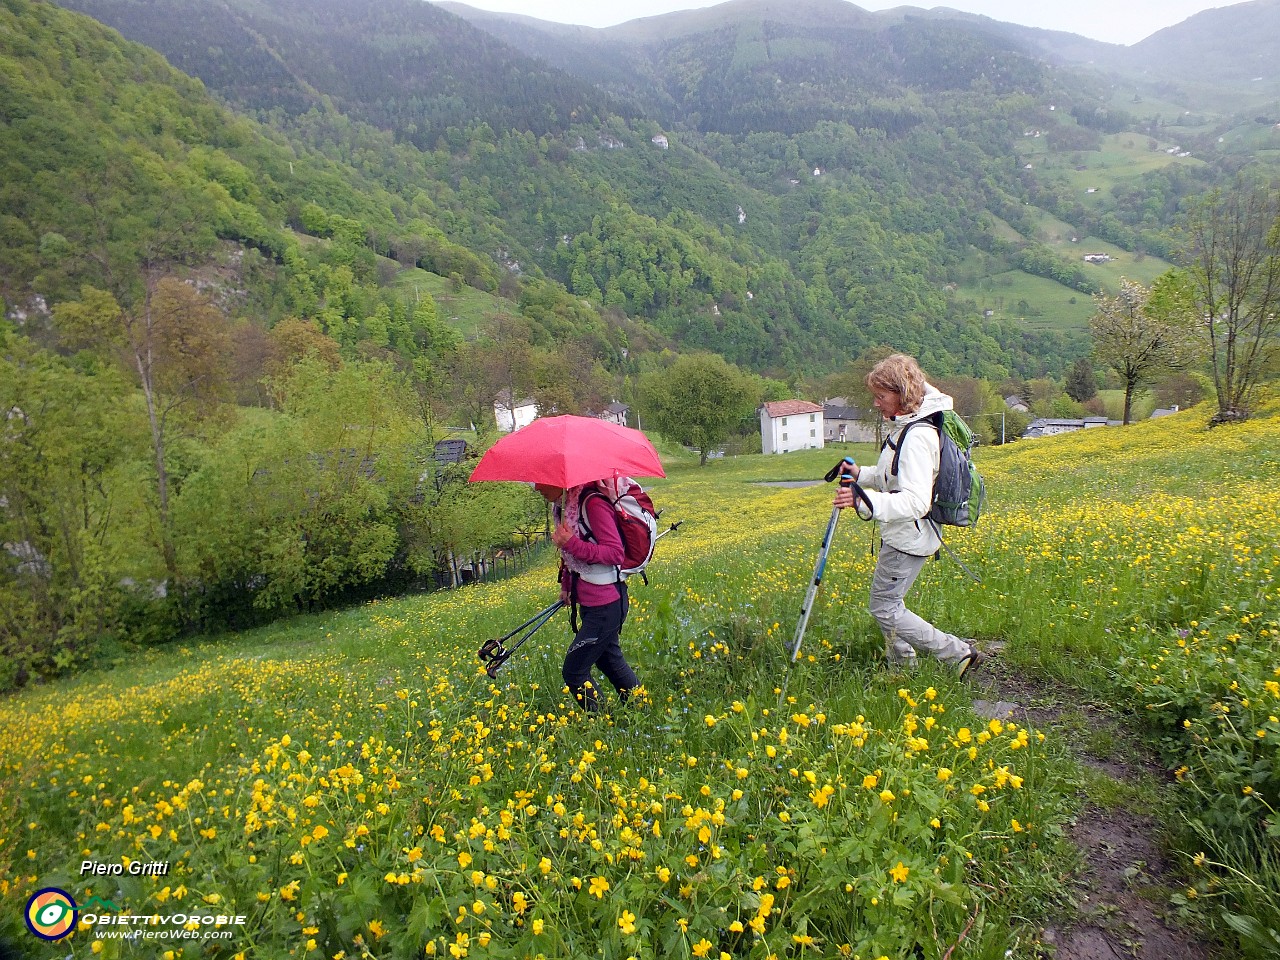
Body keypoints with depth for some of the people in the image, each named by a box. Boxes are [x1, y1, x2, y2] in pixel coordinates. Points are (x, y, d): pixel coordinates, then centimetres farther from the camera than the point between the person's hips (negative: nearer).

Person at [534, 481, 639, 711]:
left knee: (574, 672, -3)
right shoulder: (563, 505, 5)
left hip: (606, 605, -9)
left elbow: (616, 553, -23)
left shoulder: (593, 504, -22)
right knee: (612, 663, 22)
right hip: (589, 602, 9)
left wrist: (572, 544, -28)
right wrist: (566, 586, 22)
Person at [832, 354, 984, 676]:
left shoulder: (916, 437, -25)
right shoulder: (905, 426, 7)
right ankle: (904, 668, 33)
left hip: (908, 538, -10)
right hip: (901, 535, 10)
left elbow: (916, 501, -32)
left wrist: (864, 501, -42)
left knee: (884, 607, -1)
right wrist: (862, 474, 5)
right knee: (889, 601, 19)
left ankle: (960, 654, 8)